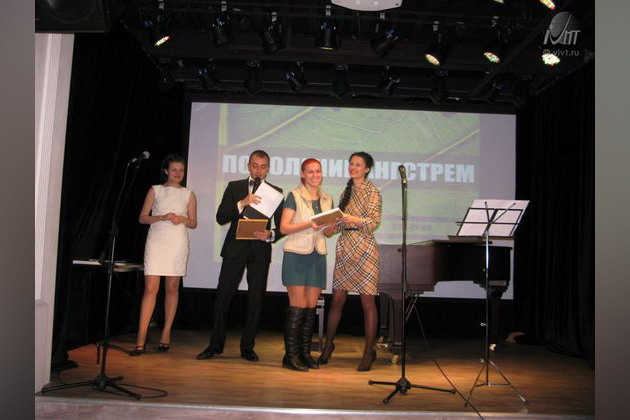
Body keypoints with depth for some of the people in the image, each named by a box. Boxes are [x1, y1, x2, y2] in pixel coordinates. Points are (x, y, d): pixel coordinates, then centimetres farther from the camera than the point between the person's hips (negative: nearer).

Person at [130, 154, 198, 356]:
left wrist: (182, 219, -10)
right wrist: (162, 217, -12)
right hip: (156, 241, -1)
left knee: (172, 288, 4)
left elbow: (193, 223, 11)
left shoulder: (188, 194, 11)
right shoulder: (155, 190, 9)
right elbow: (142, 217, 4)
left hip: (178, 243, 1)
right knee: (150, 288, -8)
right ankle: (141, 340, -8)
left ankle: (166, 335, 12)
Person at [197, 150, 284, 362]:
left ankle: (247, 347, 15)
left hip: (260, 250, 1)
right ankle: (215, 344, 12)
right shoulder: (234, 187, 8)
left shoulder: (275, 192, 9)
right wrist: (242, 203, -17)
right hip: (235, 248, 0)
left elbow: (281, 226, 6)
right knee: (223, 295, -1)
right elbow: (221, 218, -3)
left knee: (256, 299, 3)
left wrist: (270, 235, -15)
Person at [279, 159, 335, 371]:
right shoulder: (294, 196, -1)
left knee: (311, 306, 6)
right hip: (297, 255, -5)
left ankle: (305, 353, 15)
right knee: (298, 306, -6)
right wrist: (309, 224, -21)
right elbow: (284, 227, -8)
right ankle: (290, 355, 2)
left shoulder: (327, 199, 15)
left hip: (317, 256, 5)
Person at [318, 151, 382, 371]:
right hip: (344, 246, 6)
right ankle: (328, 344, 22)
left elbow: (374, 221, -13)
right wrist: (332, 227, 1)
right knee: (337, 299, 8)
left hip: (363, 248, -6)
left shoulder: (372, 191, -3)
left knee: (367, 302, 0)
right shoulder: (347, 191, 17)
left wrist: (352, 219, -24)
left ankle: (369, 352, 9)